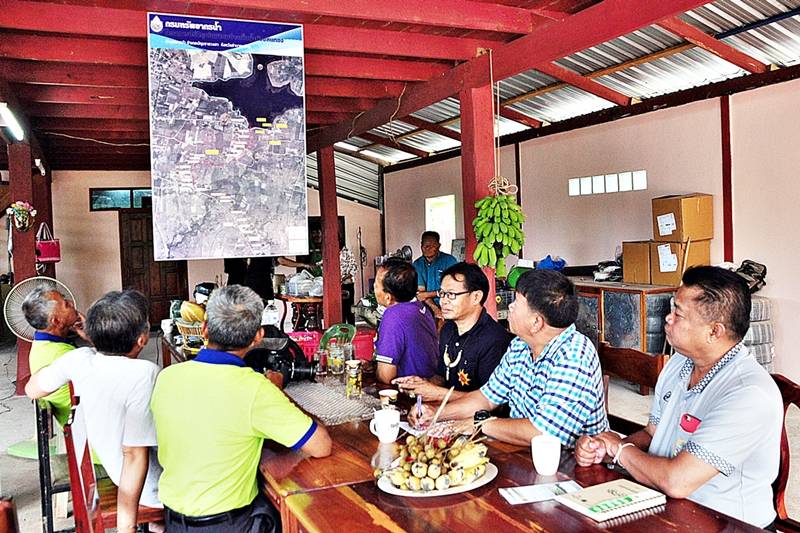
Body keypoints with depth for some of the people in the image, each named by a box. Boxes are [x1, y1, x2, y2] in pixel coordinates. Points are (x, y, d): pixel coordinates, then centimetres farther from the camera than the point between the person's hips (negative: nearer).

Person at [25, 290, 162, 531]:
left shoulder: (80, 359, -14)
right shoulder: (143, 373, -33)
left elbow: (32, 389, 6)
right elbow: (135, 455, -31)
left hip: (112, 469, 7)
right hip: (153, 487, -6)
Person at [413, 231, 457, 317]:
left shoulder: (450, 261, -4)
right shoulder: (417, 264, 5)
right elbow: (421, 292, -2)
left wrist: (428, 294, -7)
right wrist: (435, 308, -18)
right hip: (427, 307, 3)